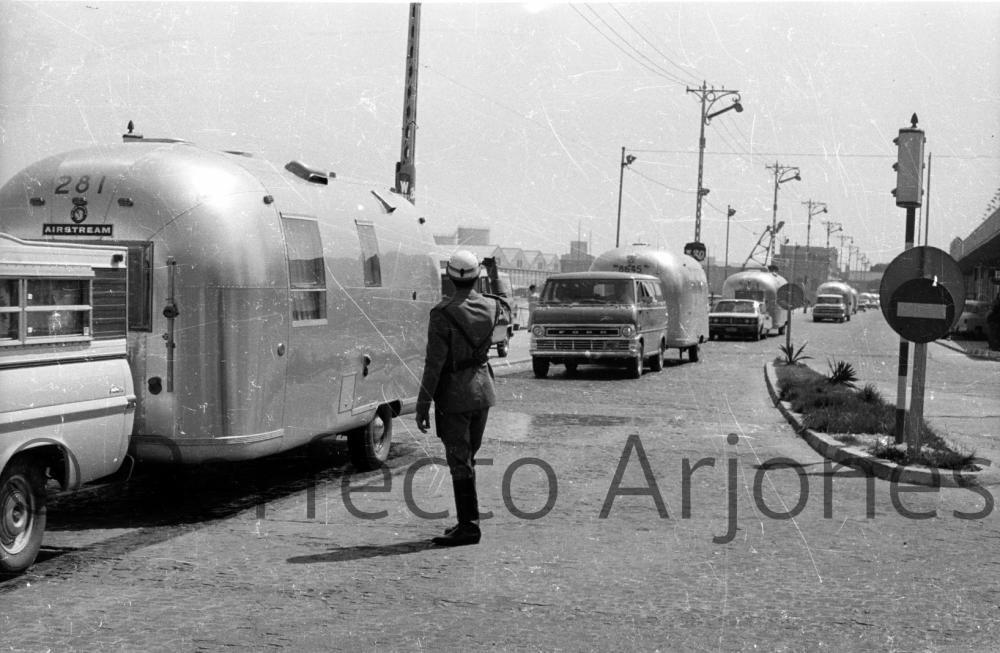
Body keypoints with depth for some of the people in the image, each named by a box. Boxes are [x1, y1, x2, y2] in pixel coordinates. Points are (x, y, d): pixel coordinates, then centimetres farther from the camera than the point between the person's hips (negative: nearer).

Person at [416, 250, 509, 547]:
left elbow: (434, 365, -18)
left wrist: (422, 405, -13)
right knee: (467, 459, 16)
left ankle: (469, 525, 0)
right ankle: (468, 521, 23)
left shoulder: (442, 314, -17)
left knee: (460, 462, -1)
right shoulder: (491, 307, 0)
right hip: (482, 388, 7)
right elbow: (505, 314, 27)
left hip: (454, 395, -6)